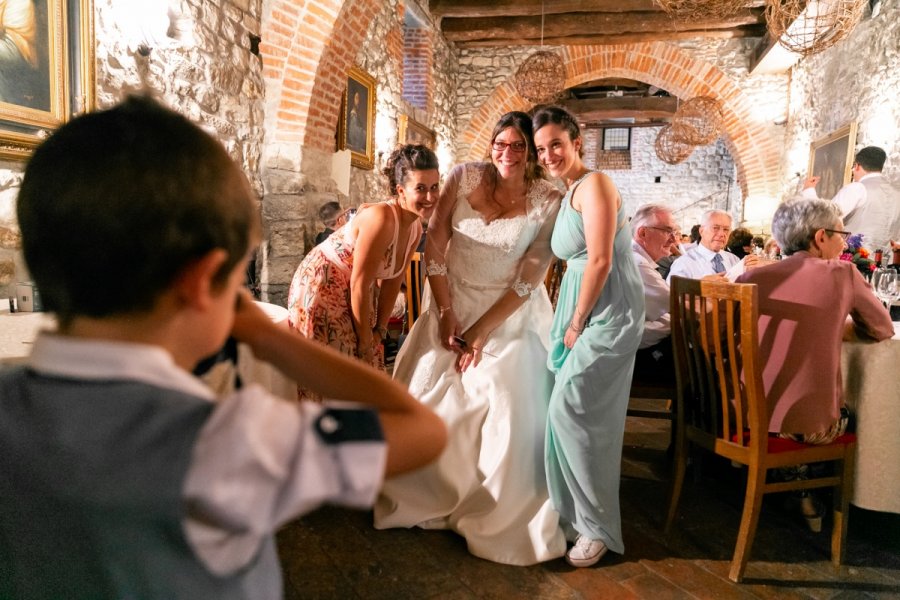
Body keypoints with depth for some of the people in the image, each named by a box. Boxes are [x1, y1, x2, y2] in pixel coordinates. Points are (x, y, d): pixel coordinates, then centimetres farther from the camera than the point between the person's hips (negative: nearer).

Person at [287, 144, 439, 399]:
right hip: (320, 286, -8)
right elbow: (359, 284, -25)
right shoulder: (381, 218, -29)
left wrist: (380, 331, 4)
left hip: (353, 293, 8)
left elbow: (392, 282, 3)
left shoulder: (415, 229, -3)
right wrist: (365, 342, -15)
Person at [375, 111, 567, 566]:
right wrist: (446, 315, -10)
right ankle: (426, 495, 32)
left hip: (508, 315, -2)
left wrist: (481, 333, -13)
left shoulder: (547, 202, -11)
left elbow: (528, 281, -12)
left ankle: (496, 515, 18)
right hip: (451, 305, 2)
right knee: (429, 401, 7)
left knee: (507, 410, -7)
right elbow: (434, 246, -7)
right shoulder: (464, 177, -8)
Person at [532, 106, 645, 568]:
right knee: (583, 411, 12)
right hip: (583, 308, 9)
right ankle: (576, 510, 26)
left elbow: (600, 261, -19)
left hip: (608, 311, -9)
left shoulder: (594, 184, -11)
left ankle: (597, 526, 7)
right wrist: (568, 321, 7)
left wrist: (576, 324, -13)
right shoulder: (569, 193, 17)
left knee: (572, 408, -9)